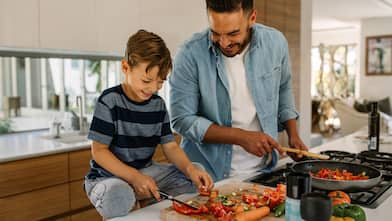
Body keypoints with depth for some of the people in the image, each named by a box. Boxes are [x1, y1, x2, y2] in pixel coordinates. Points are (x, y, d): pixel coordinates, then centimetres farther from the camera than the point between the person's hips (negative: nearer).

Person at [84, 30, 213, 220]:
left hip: (145, 172, 6)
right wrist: (134, 177, -26)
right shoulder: (110, 101, -15)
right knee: (118, 196, -40)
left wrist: (190, 168, -21)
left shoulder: (158, 104, 1)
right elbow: (99, 151, -14)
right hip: (108, 176, -6)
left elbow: (170, 146, 0)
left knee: (196, 177, -5)